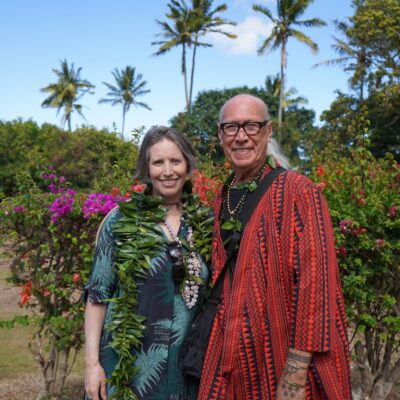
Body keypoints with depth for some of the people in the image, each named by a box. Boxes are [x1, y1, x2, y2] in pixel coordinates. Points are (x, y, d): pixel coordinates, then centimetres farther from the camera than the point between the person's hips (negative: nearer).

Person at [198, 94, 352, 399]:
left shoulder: (298, 192, -12)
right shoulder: (224, 198, 7)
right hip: (233, 358, 5)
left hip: (282, 360, -5)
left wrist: (297, 370, -21)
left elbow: (314, 282, -18)